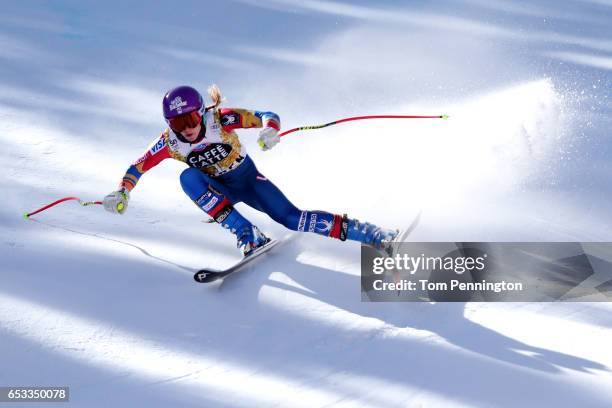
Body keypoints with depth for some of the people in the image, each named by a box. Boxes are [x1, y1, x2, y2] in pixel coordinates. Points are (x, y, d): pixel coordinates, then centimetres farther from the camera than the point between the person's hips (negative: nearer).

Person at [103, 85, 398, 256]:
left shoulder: (219, 119, -25)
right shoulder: (170, 142, -18)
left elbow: (267, 116, -26)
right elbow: (137, 167, -6)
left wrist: (270, 130, -48)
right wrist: (122, 193, -21)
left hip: (248, 178, -3)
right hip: (220, 190, 3)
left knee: (292, 218, -20)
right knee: (188, 178, -29)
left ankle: (374, 236, -13)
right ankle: (248, 236, -31)